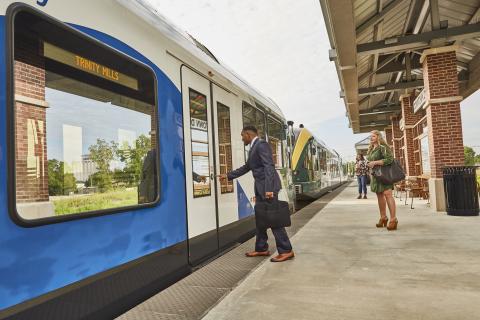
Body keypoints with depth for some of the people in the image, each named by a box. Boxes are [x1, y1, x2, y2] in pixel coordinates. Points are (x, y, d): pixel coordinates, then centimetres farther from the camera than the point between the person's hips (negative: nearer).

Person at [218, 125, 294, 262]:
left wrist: (269, 189, -26)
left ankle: (286, 251, 0)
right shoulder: (254, 148, 19)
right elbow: (246, 167, 29)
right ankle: (261, 249, 23)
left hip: (268, 186, -10)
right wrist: (228, 175, 31)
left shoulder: (261, 144, -11)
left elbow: (269, 167, -20)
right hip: (260, 188, 10)